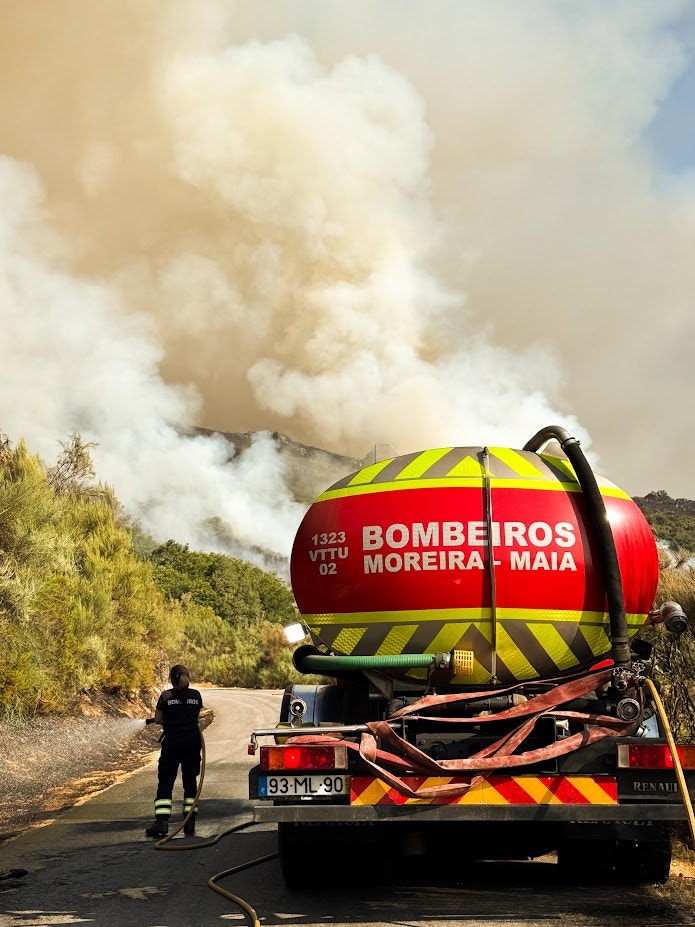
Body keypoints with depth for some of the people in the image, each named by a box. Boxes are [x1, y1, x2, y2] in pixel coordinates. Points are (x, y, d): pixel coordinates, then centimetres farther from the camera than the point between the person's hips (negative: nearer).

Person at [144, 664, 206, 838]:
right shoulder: (196, 695, 3)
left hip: (172, 741, -3)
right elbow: (196, 718, 11)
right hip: (192, 740, 3)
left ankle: (162, 822, -11)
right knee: (190, 780, 11)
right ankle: (190, 821, 9)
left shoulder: (166, 696, -4)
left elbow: (158, 719, 1)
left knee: (165, 780, 0)